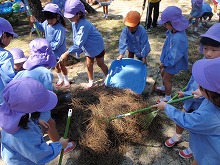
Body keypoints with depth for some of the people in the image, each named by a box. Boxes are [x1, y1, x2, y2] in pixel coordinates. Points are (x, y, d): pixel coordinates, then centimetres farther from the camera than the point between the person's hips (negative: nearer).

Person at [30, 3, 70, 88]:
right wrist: (35, 22, 1)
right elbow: (41, 27, 17)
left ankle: (66, 80, 33)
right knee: (56, 66, 20)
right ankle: (60, 79, 40)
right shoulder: (46, 23, -7)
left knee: (62, 66, 12)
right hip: (51, 51, 7)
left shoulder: (60, 29, -29)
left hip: (60, 51, -6)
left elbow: (58, 43, -29)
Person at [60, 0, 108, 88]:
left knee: (101, 64, 9)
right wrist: (77, 50, 3)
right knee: (89, 65, 14)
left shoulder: (84, 25, -37)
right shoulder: (74, 22, -11)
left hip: (97, 47, -7)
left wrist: (67, 53, -40)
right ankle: (90, 81, 32)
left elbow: (79, 43, -39)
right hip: (89, 48, 7)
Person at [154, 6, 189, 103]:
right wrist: (164, 61, 7)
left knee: (166, 79, 8)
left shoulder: (178, 38, -38)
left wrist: (164, 63, -15)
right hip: (169, 59, 9)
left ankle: (168, 97, 31)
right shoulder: (173, 31, -10)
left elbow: (173, 57, -30)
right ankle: (164, 88, 55)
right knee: (163, 73, 28)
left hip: (173, 63, -9)